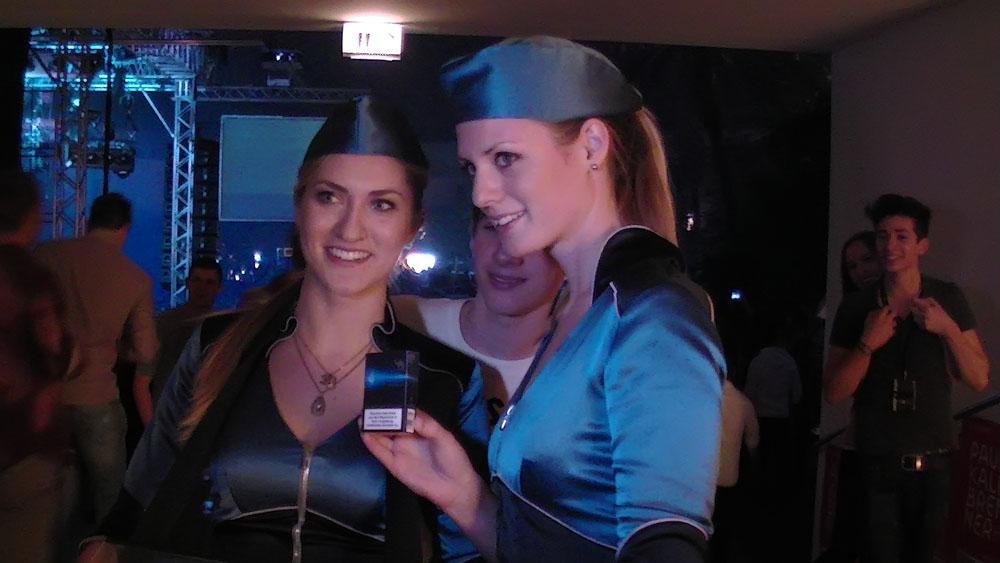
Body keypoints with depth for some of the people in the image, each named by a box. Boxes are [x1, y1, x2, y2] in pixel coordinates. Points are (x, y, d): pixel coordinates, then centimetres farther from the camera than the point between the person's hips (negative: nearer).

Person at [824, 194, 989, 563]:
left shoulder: (948, 299, 0)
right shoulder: (856, 307, -3)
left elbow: (980, 380, -2)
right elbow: (834, 393, -5)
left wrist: (949, 329, -17)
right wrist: (867, 344, -19)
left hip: (934, 465, 1)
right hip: (877, 464, -1)